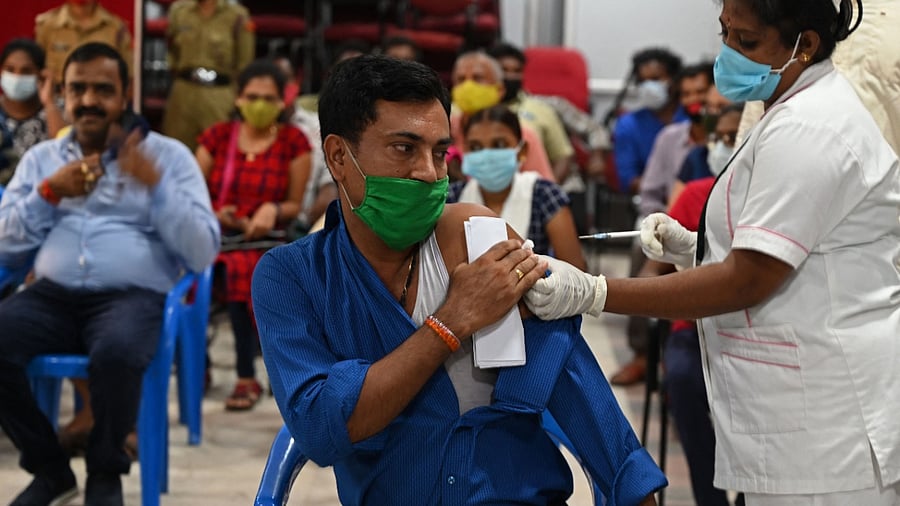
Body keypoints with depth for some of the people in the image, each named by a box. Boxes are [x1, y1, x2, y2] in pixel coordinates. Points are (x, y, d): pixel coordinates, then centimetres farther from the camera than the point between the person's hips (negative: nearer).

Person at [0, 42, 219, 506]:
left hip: (133, 296, -3)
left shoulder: (168, 155, 10)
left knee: (116, 352, -39)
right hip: (53, 294, 3)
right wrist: (49, 192, -1)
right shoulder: (40, 158, 20)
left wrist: (153, 184, -11)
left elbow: (203, 253, -1)